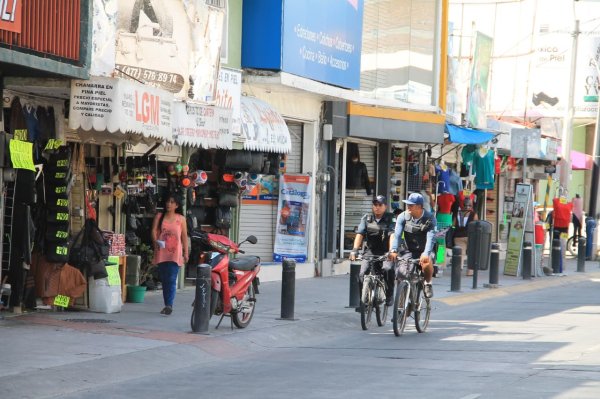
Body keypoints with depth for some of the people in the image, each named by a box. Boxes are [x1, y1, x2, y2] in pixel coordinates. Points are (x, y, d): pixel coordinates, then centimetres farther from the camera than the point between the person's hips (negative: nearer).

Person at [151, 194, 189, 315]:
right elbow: (154, 231, 2)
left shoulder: (181, 219, 6)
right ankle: (167, 305, 14)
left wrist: (186, 252, 5)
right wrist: (156, 241, -18)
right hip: (161, 252, 3)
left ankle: (169, 305, -20)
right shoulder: (159, 217, 10)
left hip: (175, 253, -2)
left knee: (171, 279, -13)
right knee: (164, 280, 7)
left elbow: (184, 237, 8)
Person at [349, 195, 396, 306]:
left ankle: (389, 296, -14)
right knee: (362, 274, -16)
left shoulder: (390, 218, -2)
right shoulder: (367, 218, 7)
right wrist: (355, 250, -18)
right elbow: (360, 234, -3)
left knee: (388, 269, -31)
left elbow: (392, 235, -16)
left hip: (385, 252, -3)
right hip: (371, 251, 3)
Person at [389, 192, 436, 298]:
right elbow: (397, 234, -18)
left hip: (424, 251, -3)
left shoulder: (429, 218, -15)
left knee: (426, 262, -35)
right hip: (409, 251, 3)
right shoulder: (403, 217, -7)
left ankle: (428, 283, -6)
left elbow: (430, 238, -27)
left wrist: (426, 254, -45)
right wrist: (393, 251, -35)